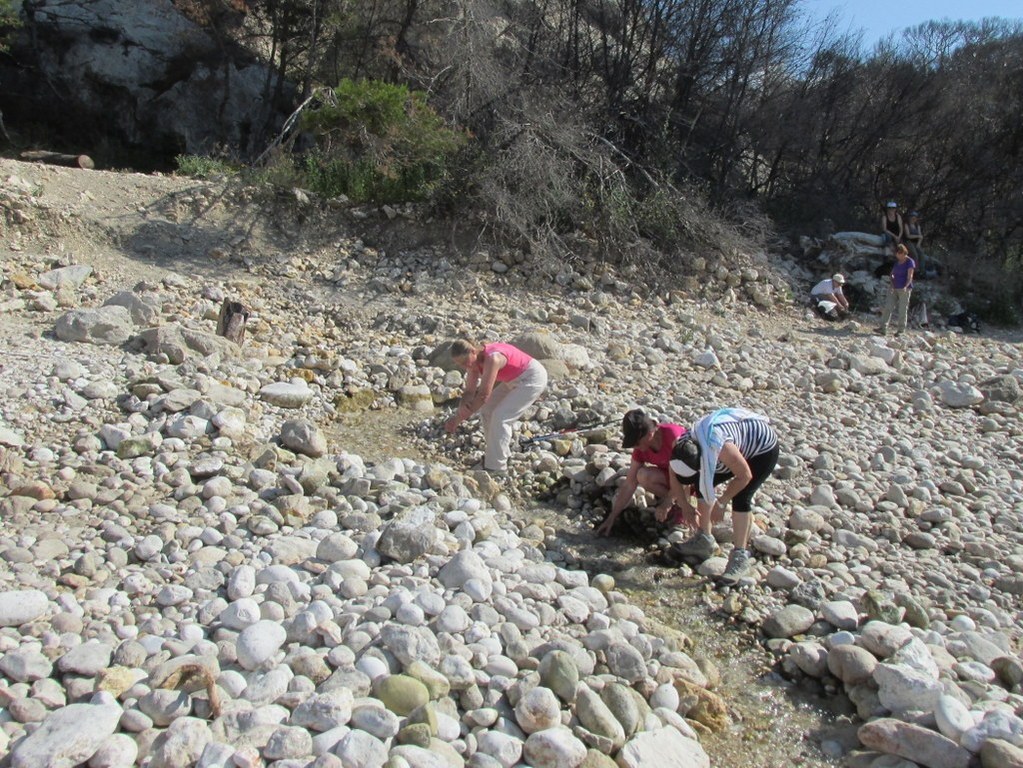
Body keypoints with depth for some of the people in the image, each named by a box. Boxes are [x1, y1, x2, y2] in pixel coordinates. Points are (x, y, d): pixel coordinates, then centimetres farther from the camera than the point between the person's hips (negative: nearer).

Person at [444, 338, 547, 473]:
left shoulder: (492, 358, -33)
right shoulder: (474, 361, -8)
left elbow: (483, 395, -33)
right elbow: (470, 391, -4)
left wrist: (459, 419, -28)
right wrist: (462, 406, -24)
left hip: (533, 379, -9)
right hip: (514, 380, 9)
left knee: (500, 416, -16)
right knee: (486, 410, 6)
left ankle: (496, 467, -9)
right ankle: (499, 453, 22)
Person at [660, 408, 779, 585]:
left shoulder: (720, 448, -42)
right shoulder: (682, 445, -22)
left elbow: (744, 476, -27)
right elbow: (674, 473, -6)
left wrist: (720, 503, -21)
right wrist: (685, 506, -11)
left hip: (764, 450, -7)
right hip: (742, 448, 7)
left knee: (741, 497, -22)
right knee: (702, 483, -1)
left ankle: (740, 556, -14)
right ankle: (704, 539, 12)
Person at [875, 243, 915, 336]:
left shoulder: (910, 262, -9)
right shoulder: (897, 261, 10)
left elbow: (910, 277, -17)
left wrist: (906, 286, -33)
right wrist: (891, 280, -10)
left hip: (904, 289, -5)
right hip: (894, 288, 5)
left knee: (902, 310, -2)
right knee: (888, 307, -6)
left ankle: (900, 330, 6)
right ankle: (883, 328, -10)